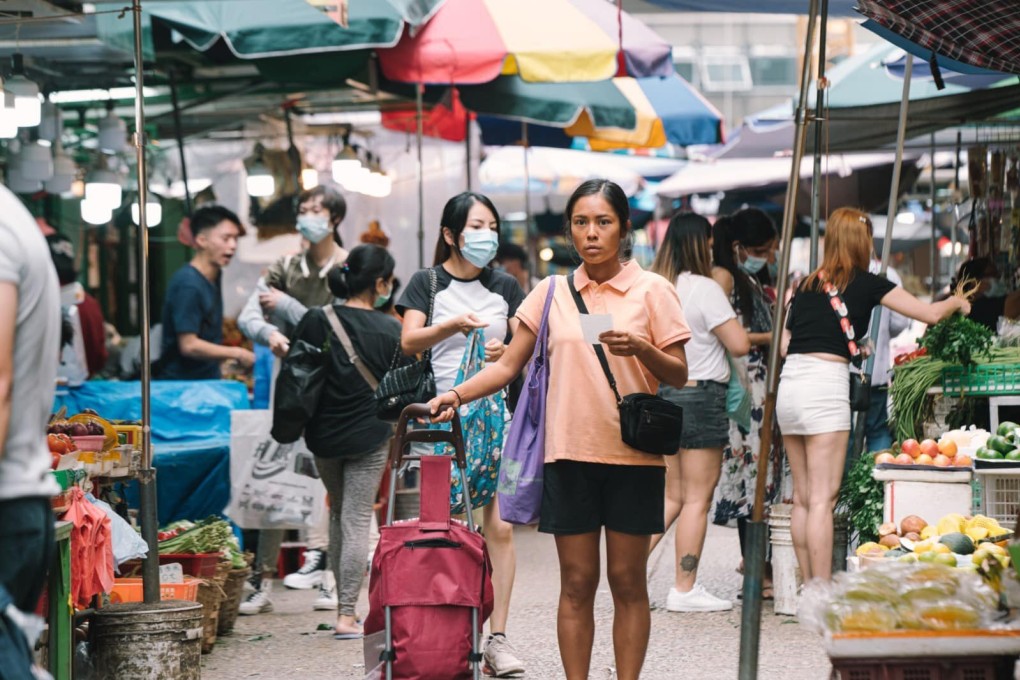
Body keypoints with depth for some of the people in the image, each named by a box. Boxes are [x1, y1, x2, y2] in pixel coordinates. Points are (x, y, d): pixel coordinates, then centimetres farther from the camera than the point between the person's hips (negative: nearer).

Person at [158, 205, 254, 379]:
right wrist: (236, 354, -13)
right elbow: (189, 346, -21)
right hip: (181, 384, -8)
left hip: (208, 380, 8)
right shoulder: (188, 284, -18)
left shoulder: (213, 277, 9)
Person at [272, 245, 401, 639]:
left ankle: (343, 602, 23)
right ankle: (347, 613, -5)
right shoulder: (390, 331, -10)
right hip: (370, 437, -2)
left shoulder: (316, 322, -7)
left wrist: (287, 426, 7)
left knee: (338, 512, 21)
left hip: (323, 435, 3)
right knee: (358, 521, 1)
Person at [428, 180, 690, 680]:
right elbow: (509, 364, 10)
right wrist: (457, 395, -5)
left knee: (627, 581, 2)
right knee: (576, 583, 4)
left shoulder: (652, 291, 1)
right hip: (569, 452, 2)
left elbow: (678, 376, -1)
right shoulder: (552, 293, 8)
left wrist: (641, 349, -20)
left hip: (633, 454, -2)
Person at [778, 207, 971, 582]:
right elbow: (930, 314, 4)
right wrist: (957, 302, 26)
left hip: (789, 383, 6)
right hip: (825, 384, -6)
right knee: (822, 499, -7)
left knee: (802, 498, 11)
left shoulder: (806, 285, 15)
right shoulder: (865, 283, 1)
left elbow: (785, 343, 16)